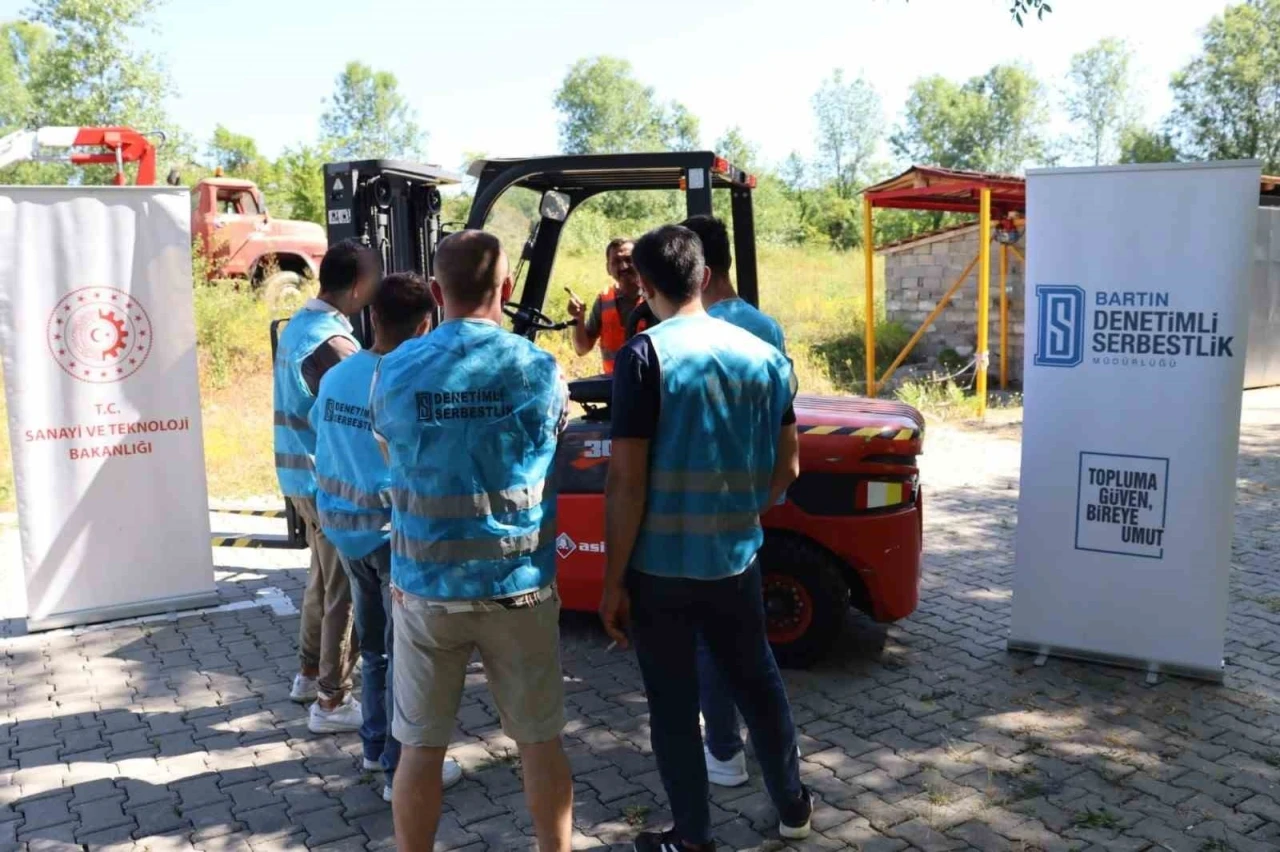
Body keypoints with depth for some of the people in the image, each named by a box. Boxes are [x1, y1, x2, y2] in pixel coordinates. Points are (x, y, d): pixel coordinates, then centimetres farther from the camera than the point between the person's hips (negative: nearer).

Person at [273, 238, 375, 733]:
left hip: (303, 475, 10)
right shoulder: (331, 343, -23)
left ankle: (310, 675, 35)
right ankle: (332, 702, 9)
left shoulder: (298, 325, 9)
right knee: (346, 589, 0)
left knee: (323, 577, 22)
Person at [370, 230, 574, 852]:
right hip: (520, 586, 0)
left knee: (421, 746, 14)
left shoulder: (394, 371, -7)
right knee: (539, 740, 16)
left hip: (426, 587, 0)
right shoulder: (540, 370, -9)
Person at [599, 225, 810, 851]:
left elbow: (627, 480, -17)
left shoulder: (644, 356, -14)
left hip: (659, 567, -5)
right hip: (735, 561, 5)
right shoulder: (765, 355, 2)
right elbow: (786, 469, 8)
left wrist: (613, 580, -10)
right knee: (758, 682, 22)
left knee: (673, 701, 11)